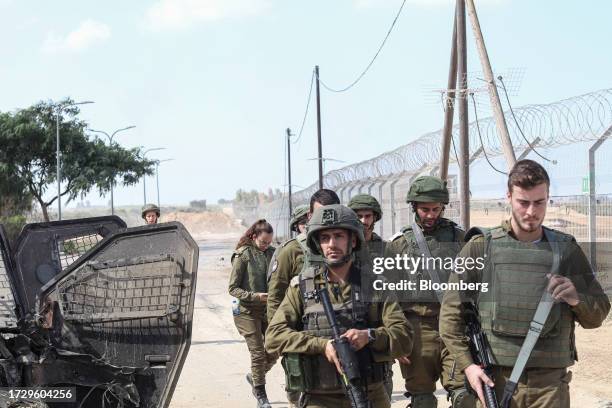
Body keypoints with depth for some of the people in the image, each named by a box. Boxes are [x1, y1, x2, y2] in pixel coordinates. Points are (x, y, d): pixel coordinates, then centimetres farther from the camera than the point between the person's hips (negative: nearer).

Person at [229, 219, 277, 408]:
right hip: (247, 312, -5)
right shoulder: (243, 256, -9)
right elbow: (232, 288, -8)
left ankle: (254, 377, 34)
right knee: (258, 353, -3)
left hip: (268, 310, 5)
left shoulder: (271, 253, 4)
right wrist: (254, 296, -20)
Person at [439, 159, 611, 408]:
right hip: (493, 381, -1)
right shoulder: (480, 247, 1)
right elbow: (451, 314, 2)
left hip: (551, 383, 1)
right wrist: (467, 364, -9)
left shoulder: (566, 250, 8)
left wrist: (577, 299, -9)